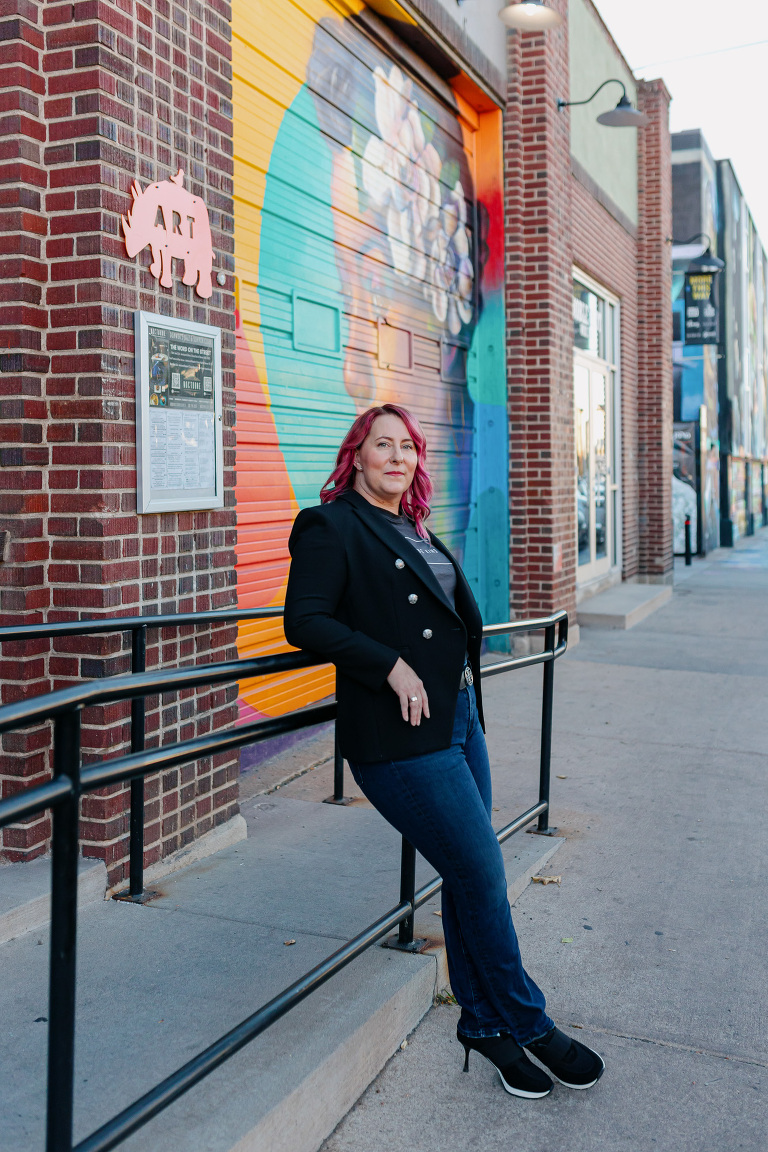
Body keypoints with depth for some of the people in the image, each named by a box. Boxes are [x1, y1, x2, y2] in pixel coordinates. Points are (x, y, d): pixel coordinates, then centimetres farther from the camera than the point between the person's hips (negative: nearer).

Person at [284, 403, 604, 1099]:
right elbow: (304, 621, -16)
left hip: (460, 719, 8)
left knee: (471, 880, 13)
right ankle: (530, 1024, 16)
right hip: (401, 738, -8)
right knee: (482, 876, -3)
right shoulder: (332, 526, -7)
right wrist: (392, 665, -20)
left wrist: (461, 661, 11)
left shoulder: (415, 528, 19)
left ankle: (485, 1024, 28)